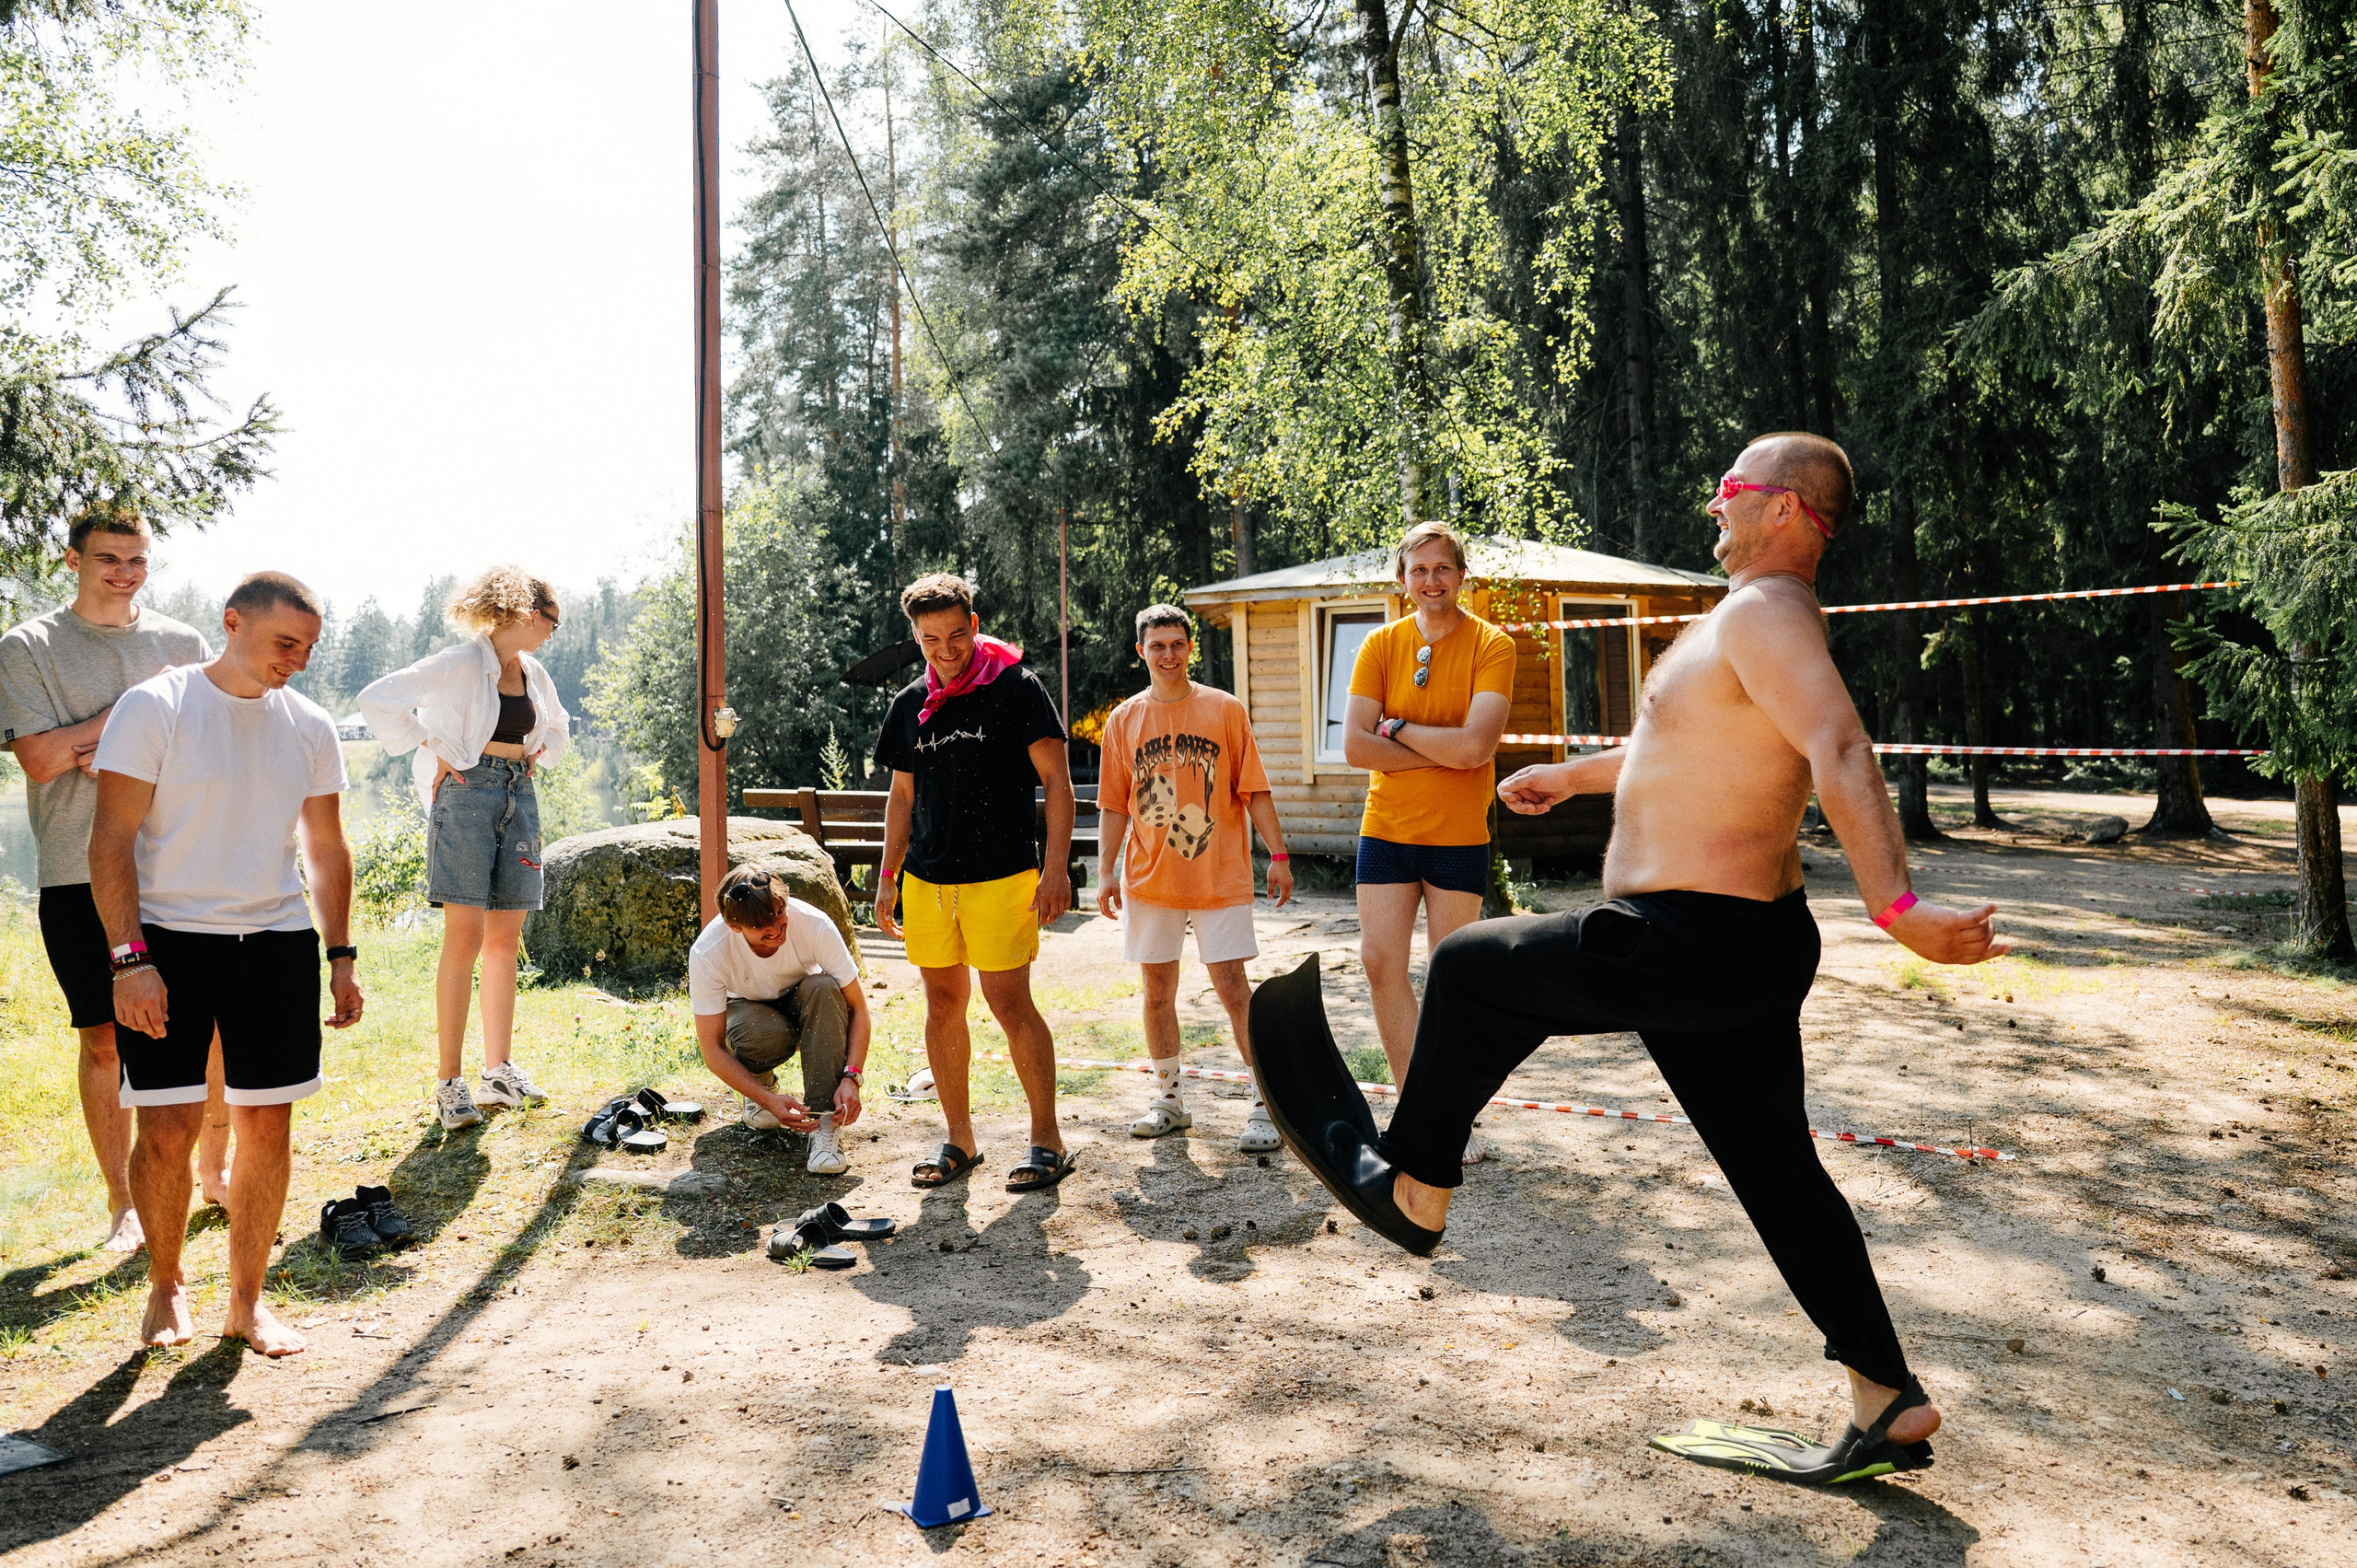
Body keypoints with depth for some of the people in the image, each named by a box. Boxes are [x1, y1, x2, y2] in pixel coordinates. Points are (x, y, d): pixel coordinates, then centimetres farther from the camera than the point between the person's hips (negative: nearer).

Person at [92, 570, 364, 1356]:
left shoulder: (310, 726, 6)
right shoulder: (153, 708, -7)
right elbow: (112, 839, -9)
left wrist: (341, 954, 11)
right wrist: (129, 957, -16)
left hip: (278, 942, 4)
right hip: (168, 940, -4)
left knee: (267, 1124, 5)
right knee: (166, 1128, -3)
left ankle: (247, 1299, 20)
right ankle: (165, 1284, 22)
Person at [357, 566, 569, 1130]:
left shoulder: (534, 674, 15)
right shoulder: (460, 664, -7)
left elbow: (556, 726, 34)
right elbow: (377, 699, -13)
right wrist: (431, 750, -10)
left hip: (520, 798, 7)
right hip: (468, 793, -6)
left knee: (504, 941, 7)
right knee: (465, 938, -10)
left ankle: (499, 1069, 15)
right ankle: (449, 1080, -5)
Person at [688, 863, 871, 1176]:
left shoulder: (815, 925, -31)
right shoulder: (707, 953, -31)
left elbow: (859, 1009, -23)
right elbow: (712, 1050, -25)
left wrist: (851, 1078, -38)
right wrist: (768, 1100, -37)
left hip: (805, 1006, 1)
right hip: (748, 1010, -1)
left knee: (824, 988, -35)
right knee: (768, 1033, -37)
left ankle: (826, 1123, -31)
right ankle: (762, 1082, -1)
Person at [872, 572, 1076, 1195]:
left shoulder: (1016, 687, -4)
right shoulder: (909, 704, 11)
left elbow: (1056, 779, -6)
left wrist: (1056, 865, -14)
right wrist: (888, 877, 13)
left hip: (1001, 876, -5)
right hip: (928, 880, 5)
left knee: (1009, 1004, -6)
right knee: (943, 1007, 8)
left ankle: (1047, 1141, 7)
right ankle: (960, 1139, 20)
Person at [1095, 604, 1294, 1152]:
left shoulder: (1225, 710, 1)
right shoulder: (1124, 720, 6)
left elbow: (1253, 790, 1)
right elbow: (1113, 805, 8)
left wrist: (1279, 854, -4)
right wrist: (1106, 872, 3)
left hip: (1219, 875, -3)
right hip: (1149, 878, 3)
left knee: (1232, 986, -5)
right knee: (1156, 989, 8)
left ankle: (1266, 1103, 2)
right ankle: (1169, 1099, 23)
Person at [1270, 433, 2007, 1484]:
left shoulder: (1762, 612, -15)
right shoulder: (1759, 621, 18)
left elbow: (1840, 752, -30)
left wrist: (1895, 906, -41)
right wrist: (1573, 775, 46)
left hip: (1681, 944, -10)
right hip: (1744, 947, 10)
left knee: (1470, 968, 5)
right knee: (1774, 1164, 14)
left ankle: (1412, 1192, 19)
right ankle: (1890, 1407, 20)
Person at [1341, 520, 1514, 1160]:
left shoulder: (1492, 646, -7)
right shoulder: (1381, 645, 1)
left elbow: (1475, 746, -21)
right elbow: (1355, 747, -9)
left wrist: (1397, 728, -12)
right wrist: (1443, 753, -14)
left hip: (1460, 837, -3)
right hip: (1386, 829, 3)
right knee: (1381, 961, 0)